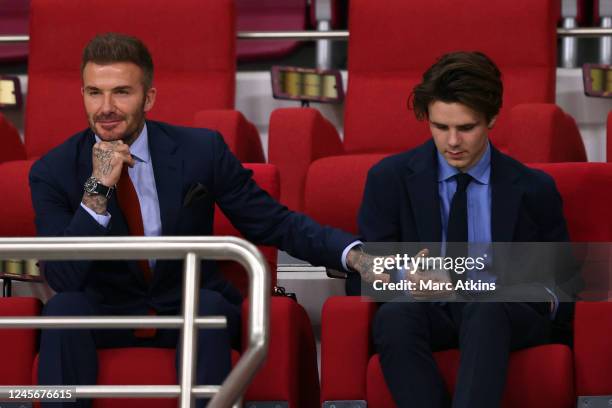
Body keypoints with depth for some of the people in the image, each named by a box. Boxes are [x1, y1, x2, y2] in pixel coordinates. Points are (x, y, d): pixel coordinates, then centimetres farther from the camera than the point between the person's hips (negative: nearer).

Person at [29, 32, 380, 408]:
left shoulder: (201, 151, -6)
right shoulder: (53, 172, -7)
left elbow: (276, 224, -3)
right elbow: (62, 279, -17)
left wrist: (353, 255, -19)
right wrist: (97, 189, -27)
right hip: (107, 317, 0)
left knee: (209, 305, -34)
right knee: (65, 307, -31)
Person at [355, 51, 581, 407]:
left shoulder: (534, 189, 9)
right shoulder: (389, 179, 7)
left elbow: (563, 278, 19)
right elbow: (362, 279, 6)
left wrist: (544, 296, -6)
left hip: (503, 313, 0)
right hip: (427, 312, 1)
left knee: (484, 306, -38)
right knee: (394, 315, -36)